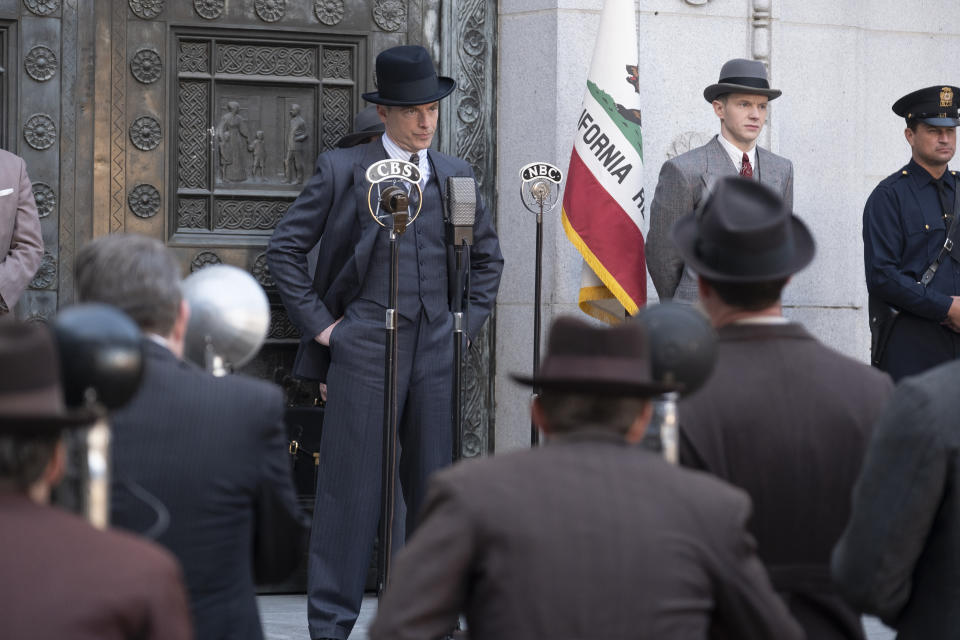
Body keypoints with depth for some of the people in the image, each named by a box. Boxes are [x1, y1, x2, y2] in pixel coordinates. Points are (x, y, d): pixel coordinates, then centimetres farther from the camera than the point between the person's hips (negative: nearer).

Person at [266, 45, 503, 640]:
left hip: (437, 354, 4)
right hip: (364, 351, -4)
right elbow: (285, 247, 3)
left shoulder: (456, 175, 12)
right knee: (350, 490, -4)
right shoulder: (342, 171, 0)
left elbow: (488, 255, 25)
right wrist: (319, 322, -3)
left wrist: (470, 320, 13)